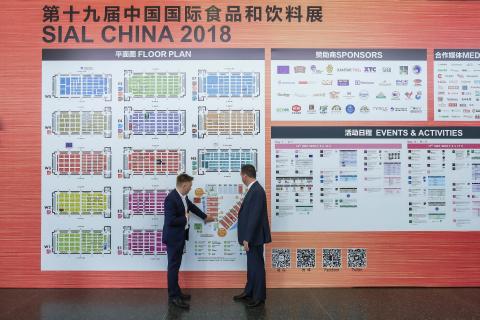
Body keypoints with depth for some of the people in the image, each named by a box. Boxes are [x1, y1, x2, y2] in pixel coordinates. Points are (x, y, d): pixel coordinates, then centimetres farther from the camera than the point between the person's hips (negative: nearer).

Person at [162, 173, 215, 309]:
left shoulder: (183, 197, 5)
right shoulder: (171, 198, -24)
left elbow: (192, 207, 22)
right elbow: (170, 220, -29)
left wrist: (205, 216, 33)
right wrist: (185, 218, -15)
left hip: (180, 237, 9)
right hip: (173, 238, -9)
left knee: (176, 265, 17)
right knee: (173, 266, 0)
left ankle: (176, 292, 28)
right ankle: (173, 297, 9)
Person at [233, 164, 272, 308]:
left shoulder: (257, 191, -22)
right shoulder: (253, 189, 8)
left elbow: (254, 217, -25)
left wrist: (247, 238, -21)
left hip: (254, 237, -10)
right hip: (251, 236, 10)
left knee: (257, 266, 4)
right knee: (251, 265, 19)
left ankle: (259, 297, 17)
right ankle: (249, 292, 32)